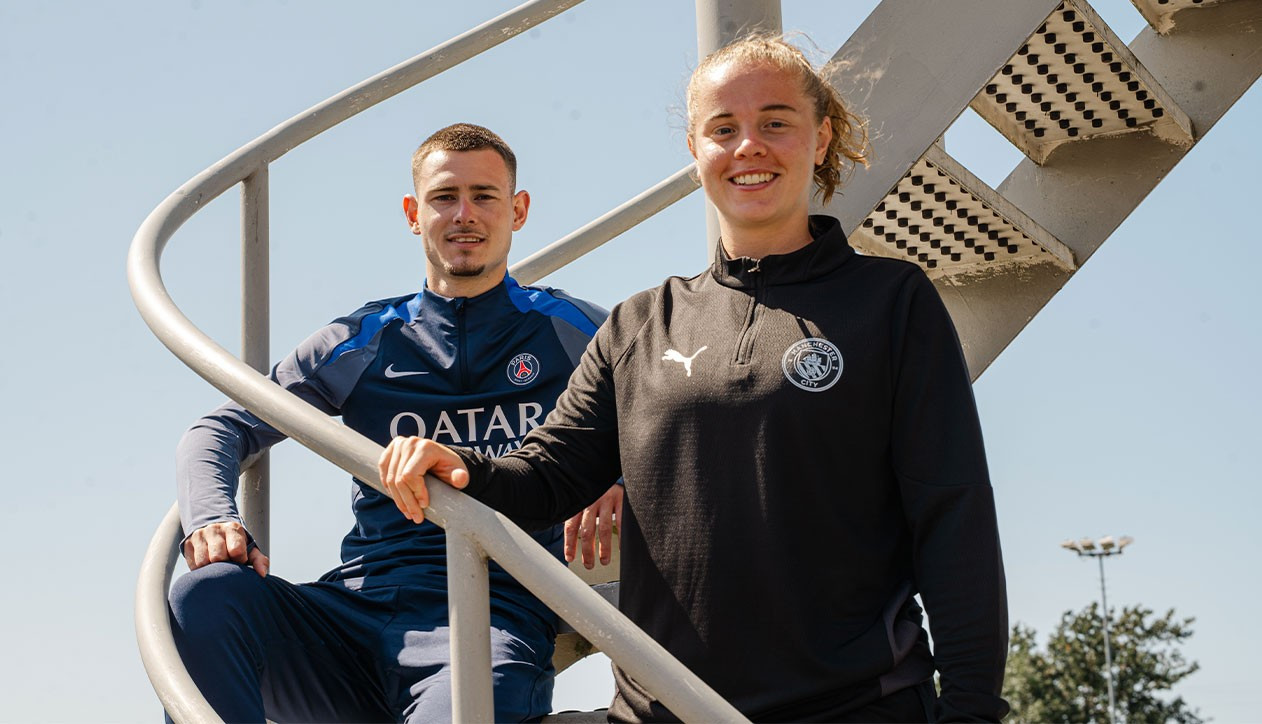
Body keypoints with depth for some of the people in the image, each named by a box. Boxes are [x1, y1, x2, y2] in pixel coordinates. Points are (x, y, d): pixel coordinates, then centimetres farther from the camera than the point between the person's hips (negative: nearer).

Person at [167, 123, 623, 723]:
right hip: (355, 610, 3)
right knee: (207, 594, -28)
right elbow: (220, 429, 19)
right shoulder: (362, 344, 19)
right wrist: (212, 518, -4)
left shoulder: (568, 331, 15)